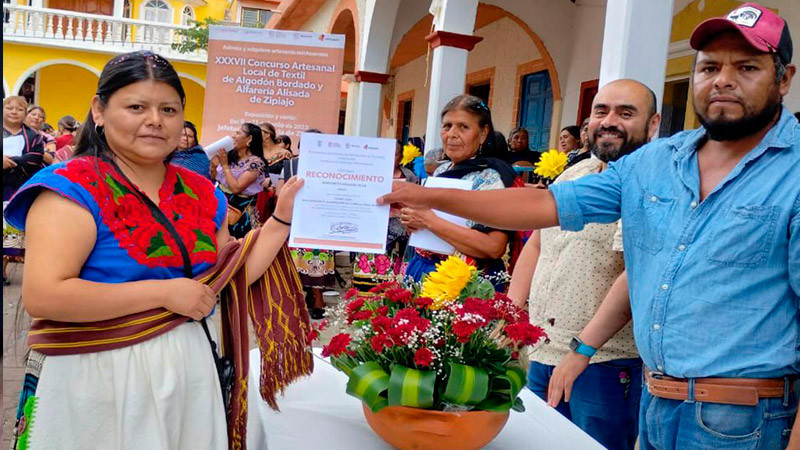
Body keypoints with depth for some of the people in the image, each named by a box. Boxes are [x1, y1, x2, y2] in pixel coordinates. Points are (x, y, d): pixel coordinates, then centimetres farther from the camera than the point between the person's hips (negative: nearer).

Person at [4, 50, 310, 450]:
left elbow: (230, 278, 8)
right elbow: (42, 296, -23)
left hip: (187, 368, 6)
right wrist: (165, 292, -21)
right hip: (96, 378, -5)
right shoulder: (75, 185, -13)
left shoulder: (200, 192, 5)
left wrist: (282, 219, 0)